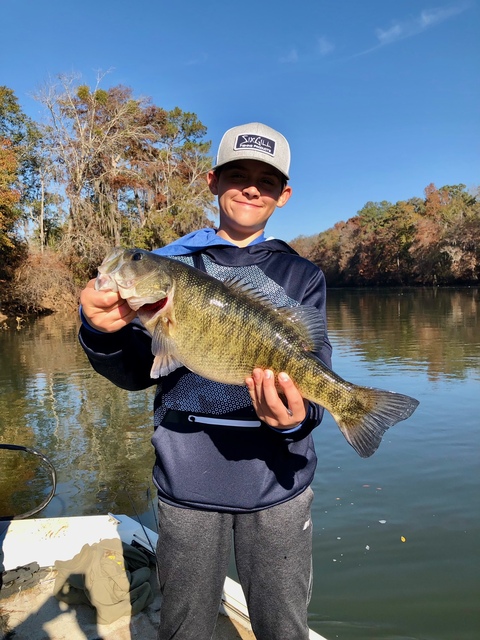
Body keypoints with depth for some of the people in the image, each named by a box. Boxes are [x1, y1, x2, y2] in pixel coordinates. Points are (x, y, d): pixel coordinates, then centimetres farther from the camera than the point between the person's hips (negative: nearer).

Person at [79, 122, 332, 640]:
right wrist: (105, 332, -22)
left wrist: (296, 416, -28)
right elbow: (138, 373, -1)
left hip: (275, 482, 0)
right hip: (185, 479, 1)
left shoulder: (300, 276, 2)